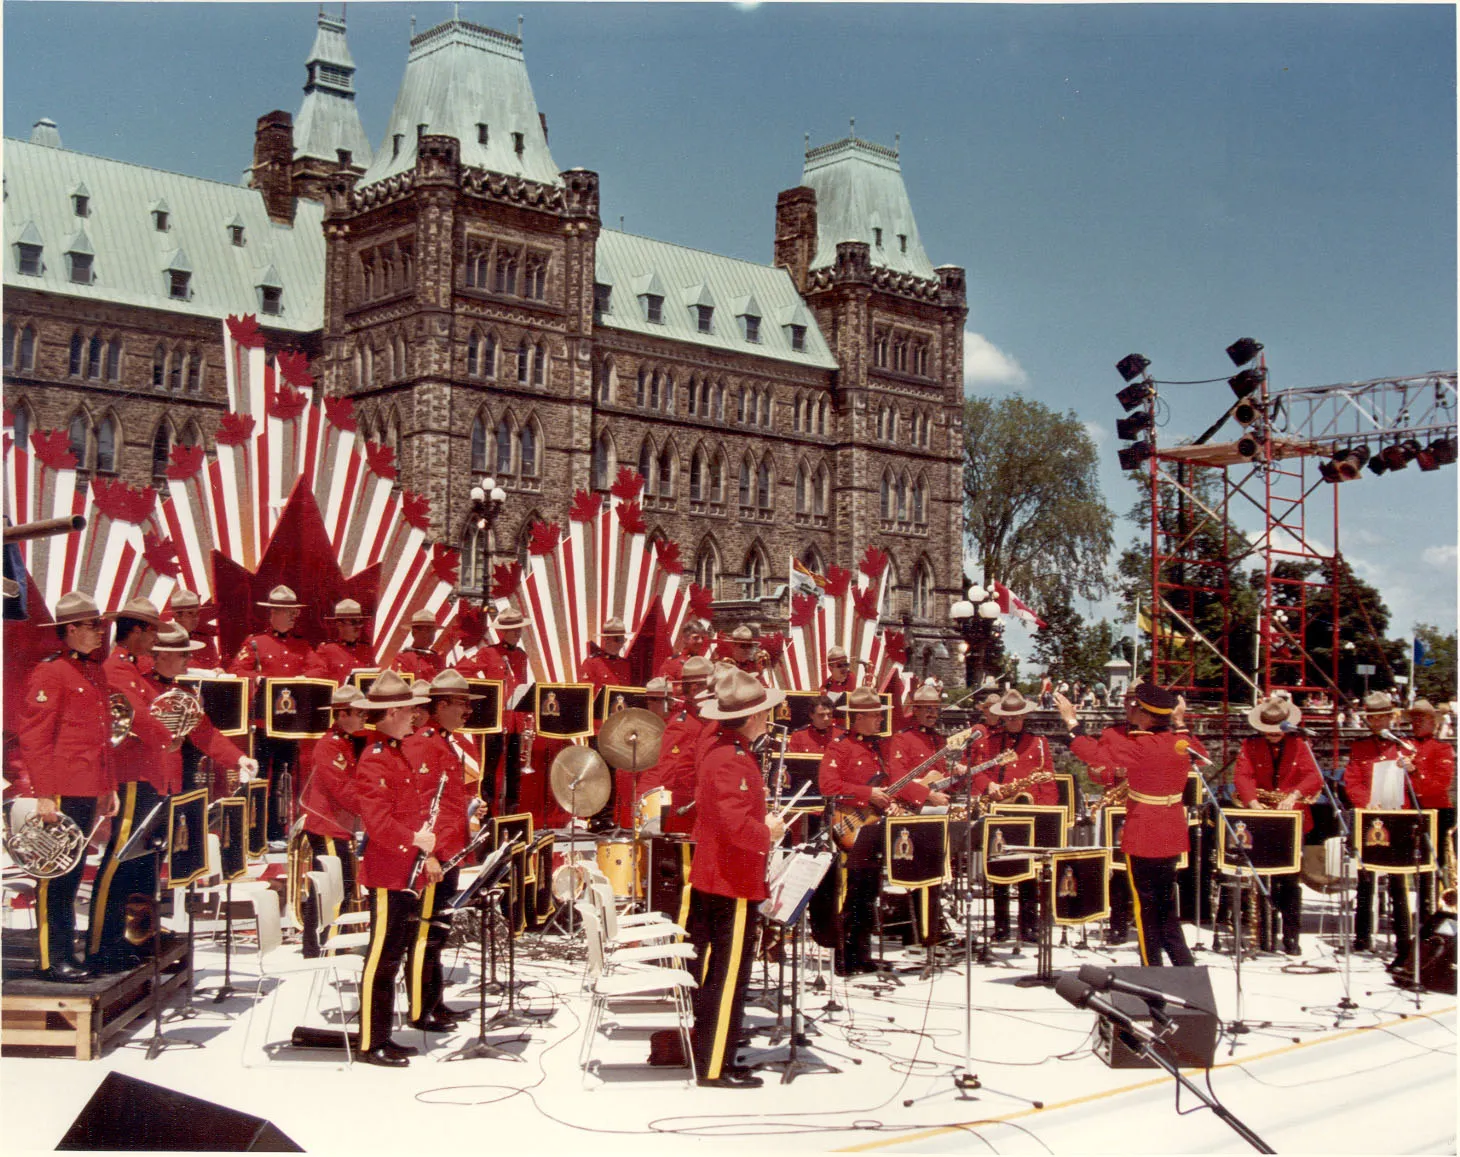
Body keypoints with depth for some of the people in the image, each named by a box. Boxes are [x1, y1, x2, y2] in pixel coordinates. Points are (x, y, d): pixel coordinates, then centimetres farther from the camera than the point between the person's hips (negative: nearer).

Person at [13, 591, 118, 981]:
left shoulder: (94, 674, 16)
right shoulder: (49, 673, -10)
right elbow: (32, 736, -15)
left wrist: (108, 787, 19)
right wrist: (44, 795, -19)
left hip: (89, 792, 9)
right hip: (62, 793, -9)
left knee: (72, 874, 14)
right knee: (57, 875, -4)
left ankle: (66, 953, 22)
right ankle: (51, 960, 2)